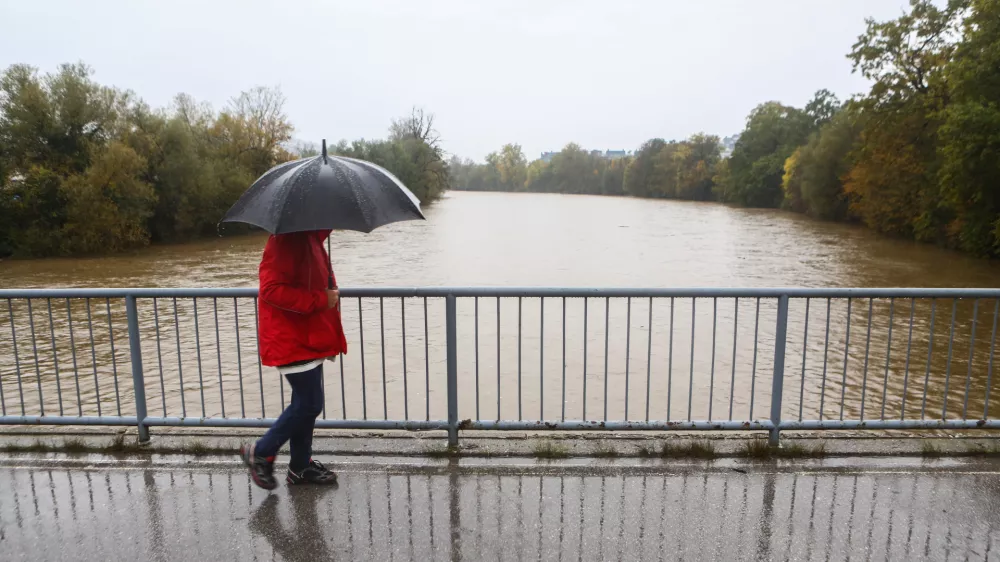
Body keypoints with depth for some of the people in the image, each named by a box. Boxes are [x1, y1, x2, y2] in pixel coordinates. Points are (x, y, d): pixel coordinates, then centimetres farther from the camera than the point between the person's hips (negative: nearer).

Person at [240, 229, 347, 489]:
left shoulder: (310, 237, 9)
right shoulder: (286, 242, -20)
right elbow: (272, 290, -27)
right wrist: (320, 300, -25)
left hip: (309, 338, 10)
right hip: (292, 340, -10)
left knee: (306, 404, 16)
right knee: (309, 404, -3)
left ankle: (301, 466, 28)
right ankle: (260, 453, 16)